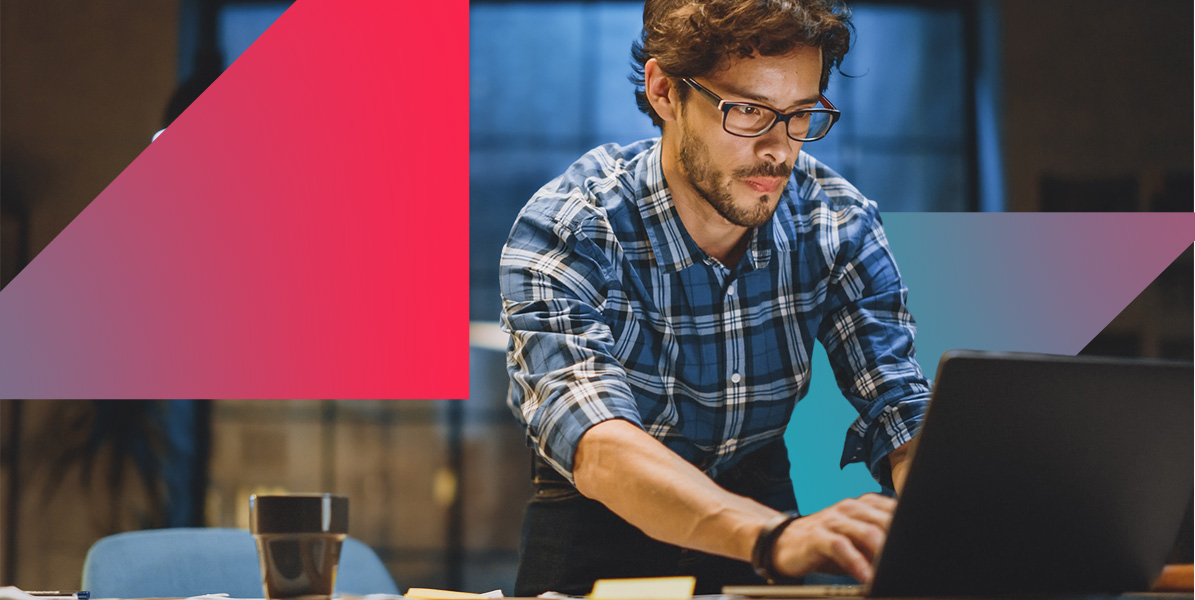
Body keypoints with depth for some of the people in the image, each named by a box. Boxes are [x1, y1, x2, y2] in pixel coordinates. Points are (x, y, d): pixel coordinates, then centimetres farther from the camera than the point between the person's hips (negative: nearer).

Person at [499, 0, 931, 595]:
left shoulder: (839, 226, -8)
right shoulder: (563, 233, -21)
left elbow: (900, 411, -12)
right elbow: (597, 445, -35)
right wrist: (775, 538, -52)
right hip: (604, 529, -2)